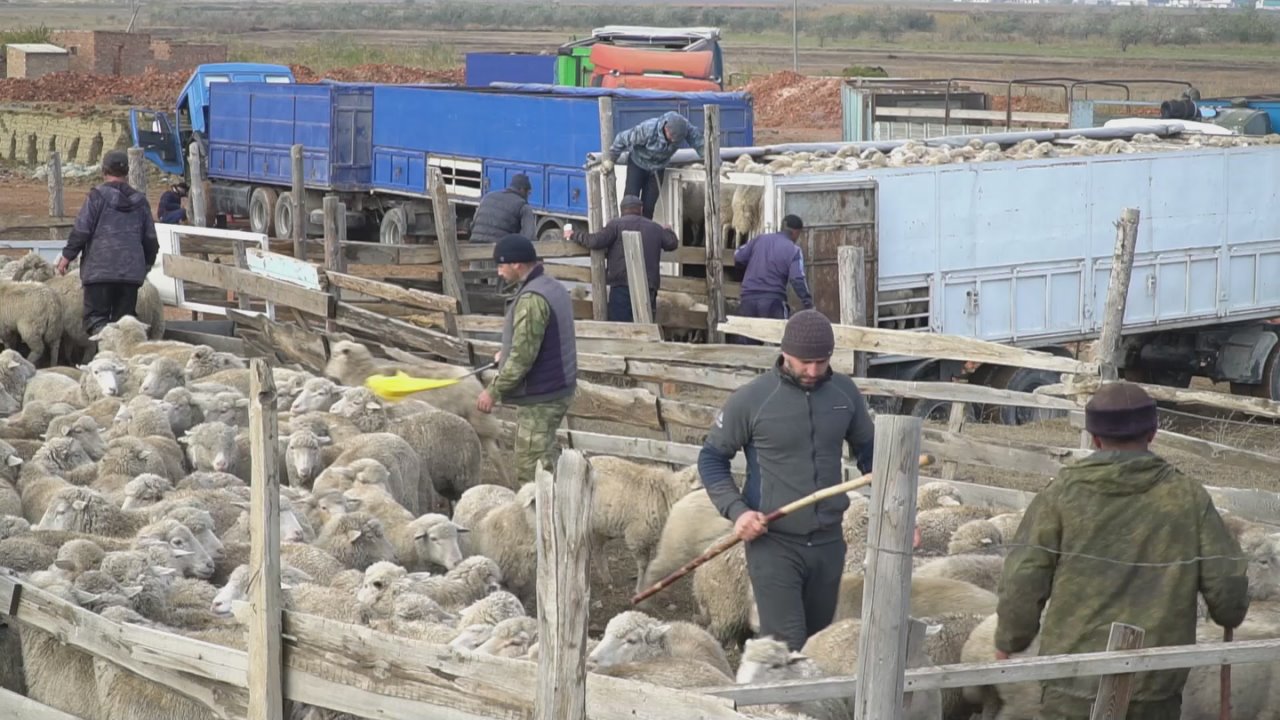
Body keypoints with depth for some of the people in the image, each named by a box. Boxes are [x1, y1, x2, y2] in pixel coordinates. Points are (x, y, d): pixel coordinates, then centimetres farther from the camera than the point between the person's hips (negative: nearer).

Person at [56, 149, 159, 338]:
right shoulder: (140, 201, 12)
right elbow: (150, 237, 17)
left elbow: (81, 230, -7)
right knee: (124, 318, 9)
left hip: (100, 269, -4)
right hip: (131, 271, 4)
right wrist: (148, 262, 32)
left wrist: (68, 255, 4)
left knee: (95, 315, -3)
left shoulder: (98, 196, -4)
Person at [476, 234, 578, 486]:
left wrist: (494, 391, -16)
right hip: (560, 389, 10)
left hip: (539, 398, -10)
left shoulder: (532, 299, -22)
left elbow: (523, 357, -23)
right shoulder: (554, 287, 9)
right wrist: (507, 353, 26)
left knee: (531, 472, -5)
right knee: (547, 458, 19)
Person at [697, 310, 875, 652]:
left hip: (828, 542, 4)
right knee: (786, 649, -12)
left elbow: (869, 451, 15)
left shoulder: (845, 393, 2)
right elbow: (712, 459, 0)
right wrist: (736, 510, -15)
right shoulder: (751, 399, -9)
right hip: (773, 542, -4)